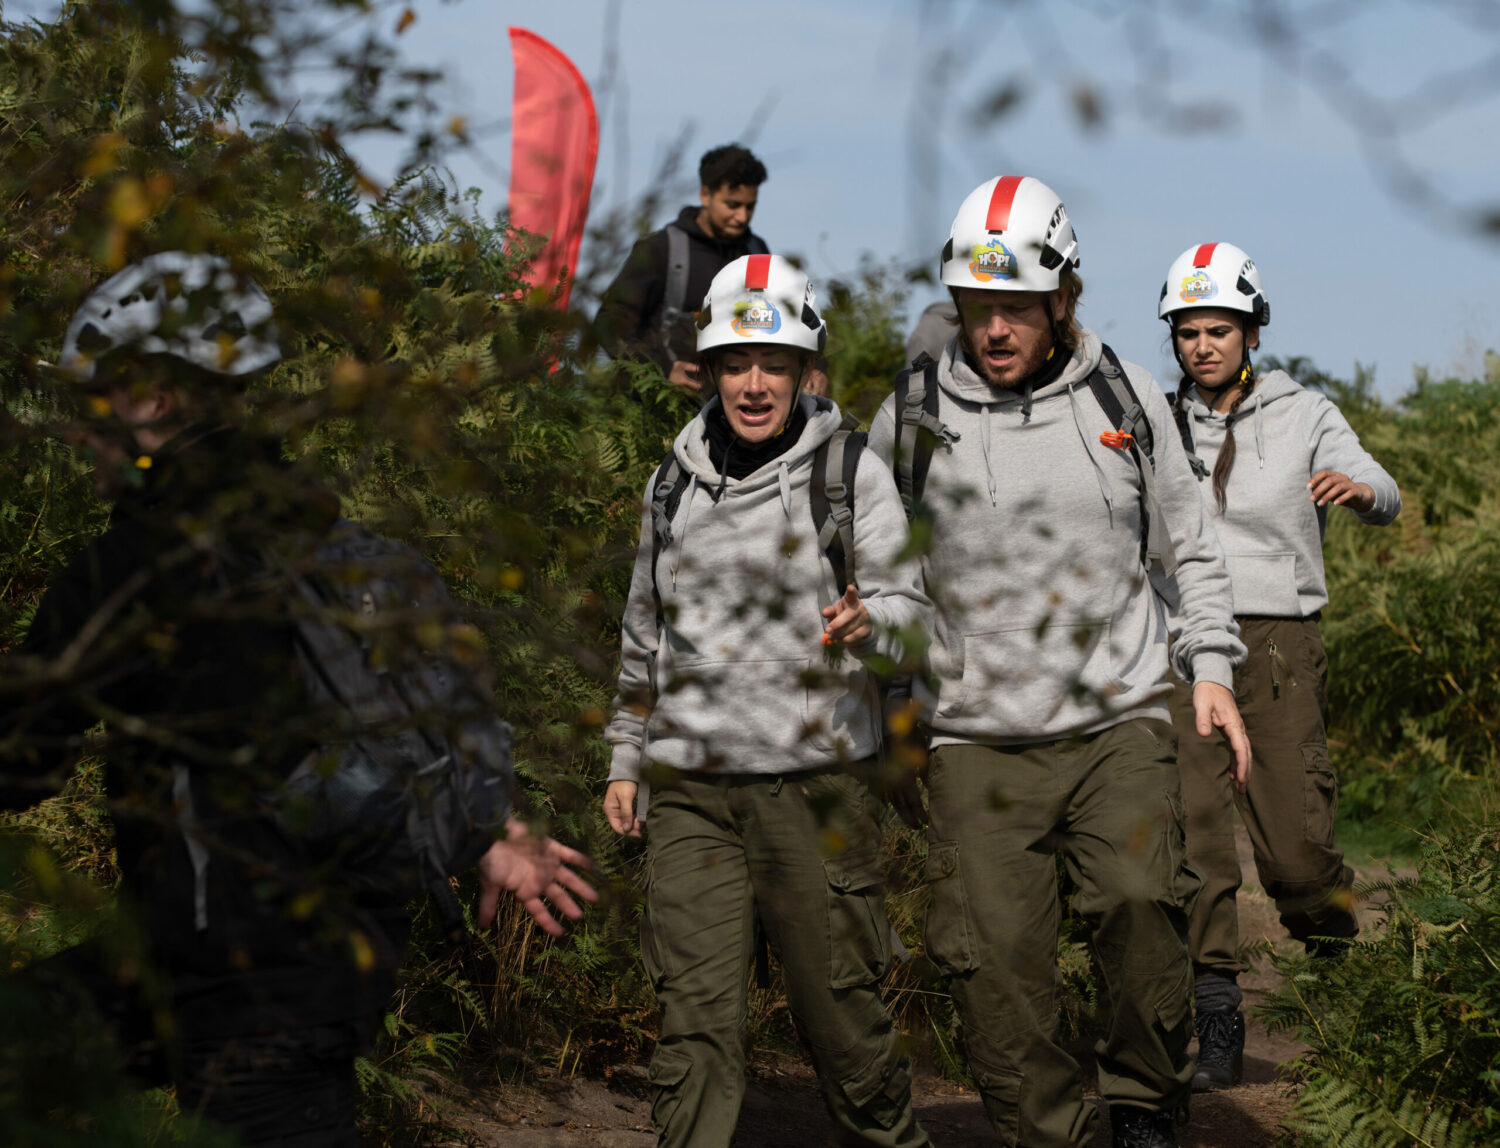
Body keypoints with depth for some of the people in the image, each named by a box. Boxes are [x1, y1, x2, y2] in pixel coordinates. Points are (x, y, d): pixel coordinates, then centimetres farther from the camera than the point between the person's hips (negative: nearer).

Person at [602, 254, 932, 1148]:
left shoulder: (852, 471, 0)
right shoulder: (674, 482, 12)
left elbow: (909, 604, -7)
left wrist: (866, 622, -30)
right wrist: (626, 758, 21)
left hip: (818, 784, -3)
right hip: (691, 793, 3)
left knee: (840, 1000, 3)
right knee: (696, 1016, -4)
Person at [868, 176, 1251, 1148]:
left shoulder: (1128, 399, 4)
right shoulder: (911, 414, 1)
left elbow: (1187, 547, 16)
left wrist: (1212, 667, 5)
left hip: (1121, 722, 0)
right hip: (979, 741, 1)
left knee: (1139, 897, -22)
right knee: (994, 958, -7)